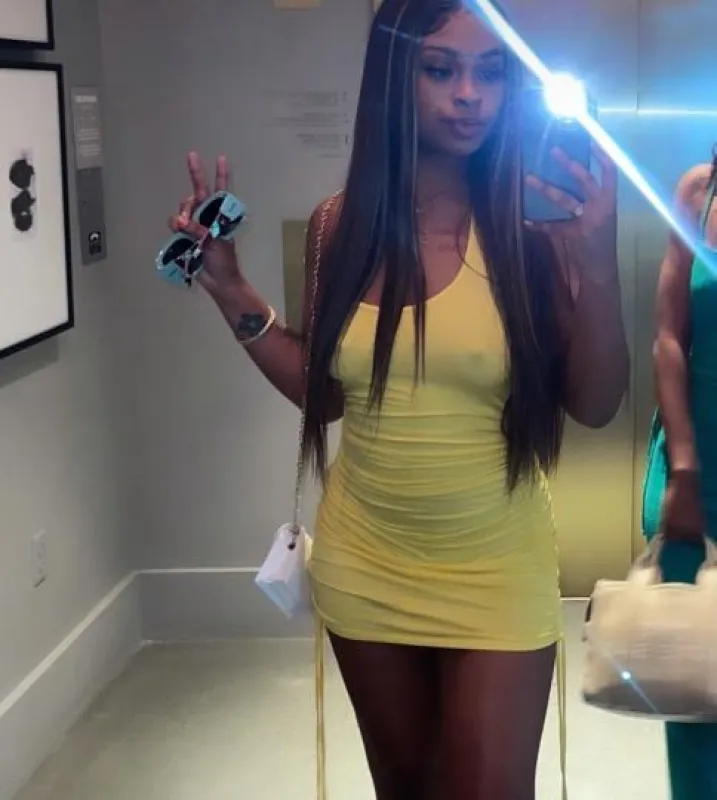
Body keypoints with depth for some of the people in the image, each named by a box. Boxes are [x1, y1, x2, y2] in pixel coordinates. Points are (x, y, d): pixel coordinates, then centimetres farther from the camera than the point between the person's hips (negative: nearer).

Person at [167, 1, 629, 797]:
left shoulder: (532, 226, -12)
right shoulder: (340, 226, -3)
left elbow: (595, 405, -12)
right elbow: (324, 389, 7)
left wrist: (597, 261, -24)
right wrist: (230, 291, -1)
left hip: (493, 576, -3)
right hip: (364, 569, 3)